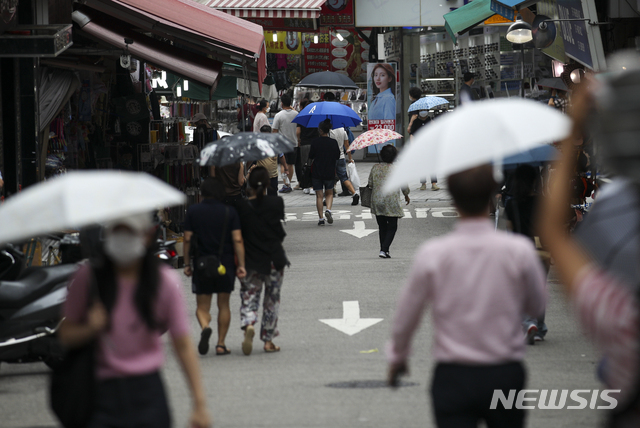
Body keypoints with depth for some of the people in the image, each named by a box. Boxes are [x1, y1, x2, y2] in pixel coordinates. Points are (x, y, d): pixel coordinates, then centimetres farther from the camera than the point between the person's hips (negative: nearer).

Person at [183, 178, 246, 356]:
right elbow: (237, 240, -7)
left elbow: (187, 239, -2)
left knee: (202, 306, 7)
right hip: (225, 264, 0)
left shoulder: (193, 211, -1)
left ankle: (205, 327, -24)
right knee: (223, 305, 12)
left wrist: (187, 263, 5)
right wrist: (241, 265, -4)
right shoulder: (230, 212, -3)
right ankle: (221, 344, 10)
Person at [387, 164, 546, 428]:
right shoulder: (519, 250, -10)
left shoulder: (432, 255, -10)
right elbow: (536, 306, 5)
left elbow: (406, 316, 2)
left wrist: (397, 356, 20)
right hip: (506, 375, 1)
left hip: (453, 377, -1)